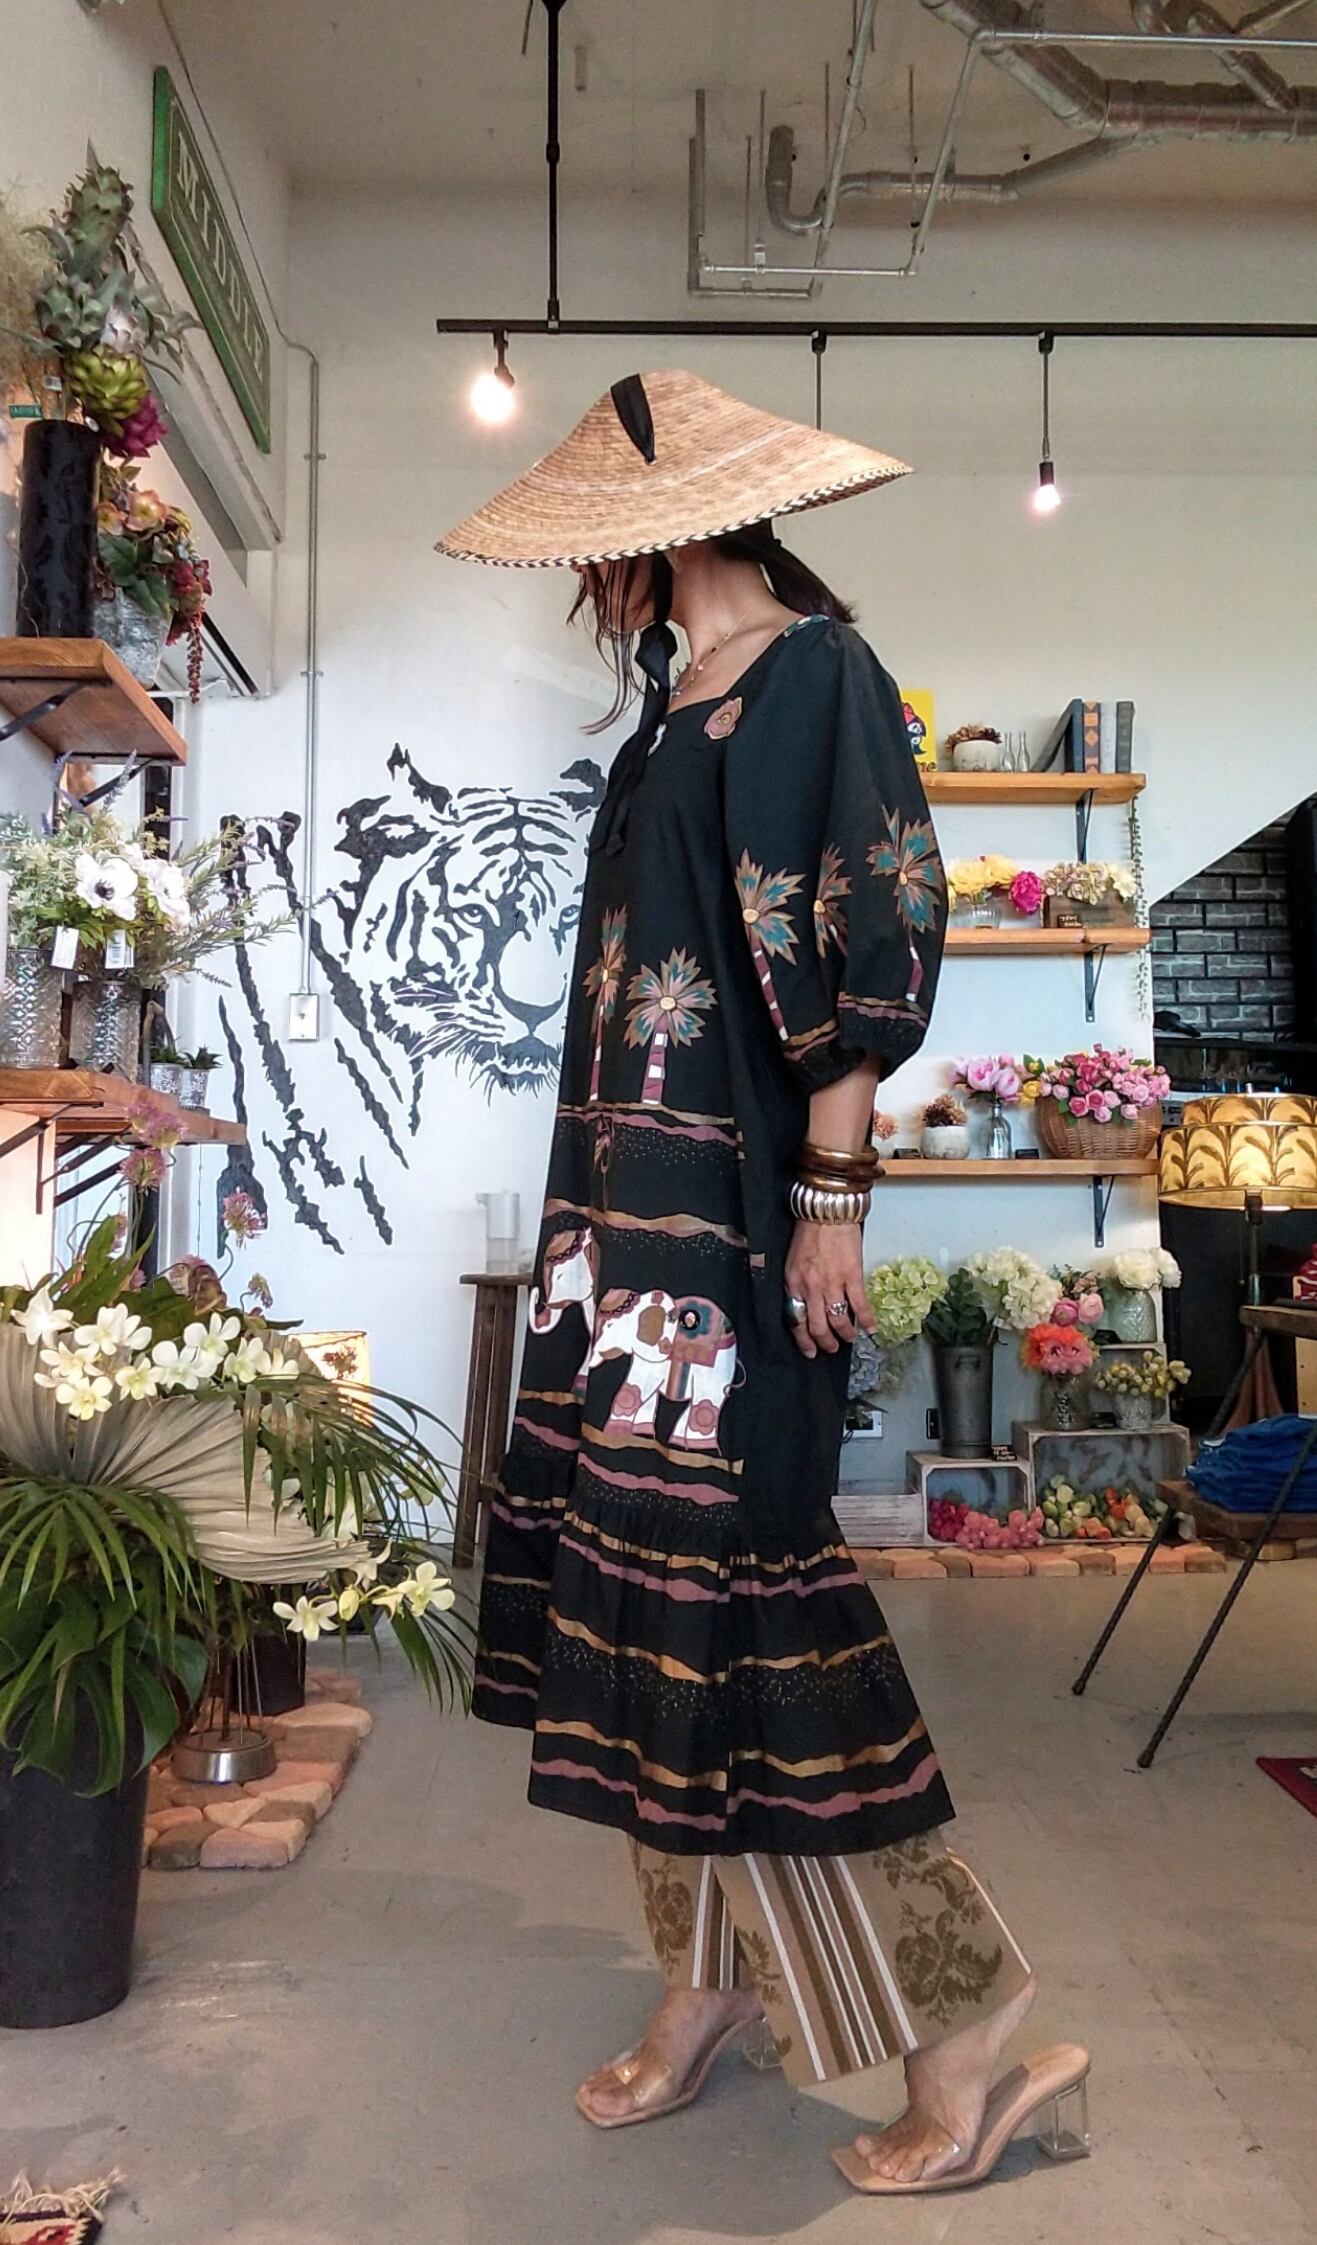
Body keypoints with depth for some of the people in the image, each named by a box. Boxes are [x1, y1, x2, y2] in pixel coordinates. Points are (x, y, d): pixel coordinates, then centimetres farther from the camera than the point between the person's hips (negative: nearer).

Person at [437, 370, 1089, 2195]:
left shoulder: (814, 673, -7)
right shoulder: (684, 702, 18)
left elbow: (875, 946, -15)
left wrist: (832, 1194, -18)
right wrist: (604, 1200, 19)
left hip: (737, 1218, -9)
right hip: (636, 1208, 9)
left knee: (733, 1581, -6)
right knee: (645, 1566, 10)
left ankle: (974, 2036, 10)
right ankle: (710, 1982, 26)